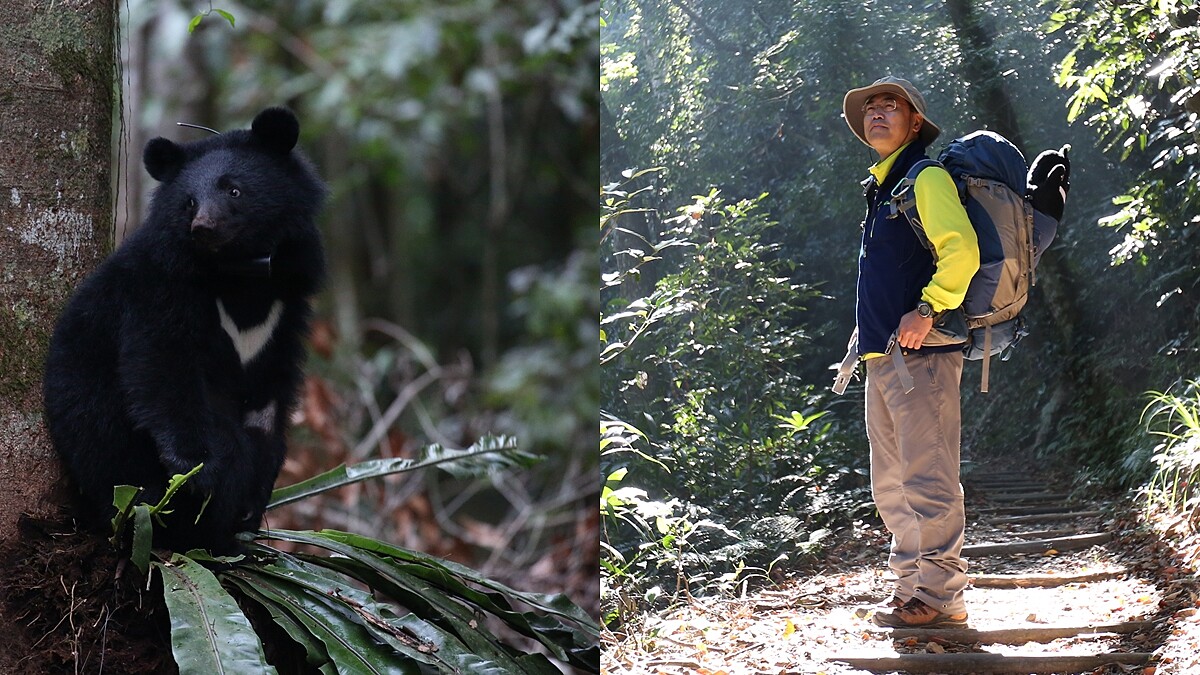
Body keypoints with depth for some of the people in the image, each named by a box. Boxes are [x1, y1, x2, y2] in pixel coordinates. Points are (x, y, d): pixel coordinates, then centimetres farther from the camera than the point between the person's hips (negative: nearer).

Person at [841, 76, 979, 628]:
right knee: (891, 487, 13)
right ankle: (911, 588, 20)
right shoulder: (881, 187, 22)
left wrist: (928, 310, -21)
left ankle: (940, 597, -5)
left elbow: (961, 250, -20)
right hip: (882, 355, 10)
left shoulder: (926, 178, -6)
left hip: (920, 354, -10)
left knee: (928, 481, -9)